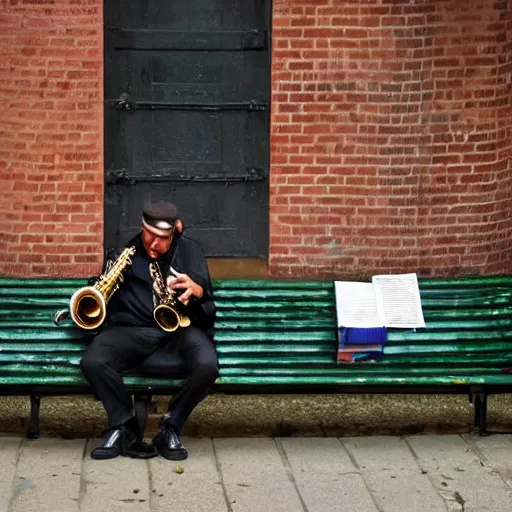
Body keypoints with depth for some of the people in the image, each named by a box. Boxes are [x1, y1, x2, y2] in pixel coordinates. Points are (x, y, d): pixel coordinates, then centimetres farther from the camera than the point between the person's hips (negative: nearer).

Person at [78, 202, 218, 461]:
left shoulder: (189, 250, 13)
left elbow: (208, 310, 4)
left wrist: (196, 290, -20)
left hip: (180, 326, 0)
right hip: (133, 328, 1)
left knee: (207, 366, -33)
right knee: (92, 362, -29)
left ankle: (171, 428, -11)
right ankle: (124, 428, -10)